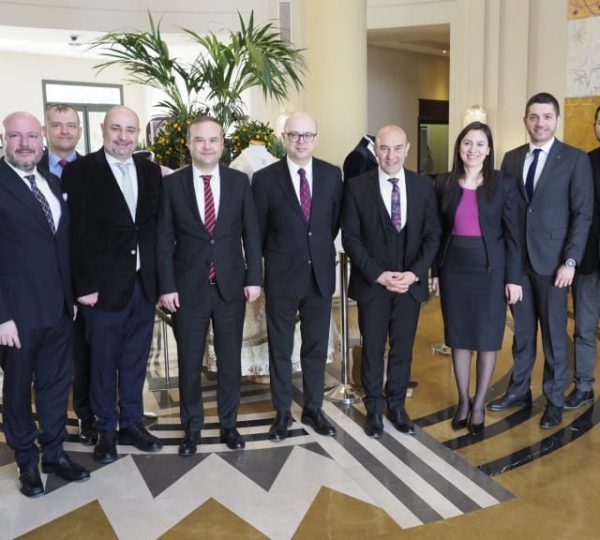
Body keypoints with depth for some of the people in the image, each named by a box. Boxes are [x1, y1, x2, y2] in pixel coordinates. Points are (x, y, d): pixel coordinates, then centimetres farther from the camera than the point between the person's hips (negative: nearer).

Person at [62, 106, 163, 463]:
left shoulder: (150, 171, 7)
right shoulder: (80, 171, -6)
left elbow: (157, 225, 8)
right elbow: (77, 233, -9)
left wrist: (162, 279, 4)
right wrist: (85, 285, -13)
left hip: (144, 284, 4)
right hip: (104, 285, -4)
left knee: (135, 359, 15)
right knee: (104, 361, 10)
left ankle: (131, 423, 31)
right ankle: (106, 430, 27)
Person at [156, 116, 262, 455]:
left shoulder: (240, 182, 2)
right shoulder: (172, 184, -1)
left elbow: (251, 233, 3)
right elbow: (164, 240, -2)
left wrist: (254, 278, -3)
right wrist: (167, 286, -7)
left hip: (231, 285, 1)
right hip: (188, 287, -1)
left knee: (230, 359, 11)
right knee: (189, 362, 9)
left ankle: (229, 424, 27)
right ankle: (192, 427, 26)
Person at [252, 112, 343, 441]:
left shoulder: (332, 175, 0)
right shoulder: (265, 178, -7)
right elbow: (257, 232, 1)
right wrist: (268, 266, 6)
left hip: (321, 275, 2)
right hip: (281, 277, -2)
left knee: (316, 347, 12)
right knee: (280, 349, 9)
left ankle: (313, 409, 27)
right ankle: (282, 412, 24)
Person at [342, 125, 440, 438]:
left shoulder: (423, 185, 2)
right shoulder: (357, 186, -5)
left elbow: (432, 234, 1)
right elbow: (351, 238, -7)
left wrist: (415, 273, -11)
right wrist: (378, 274, -15)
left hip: (411, 282, 2)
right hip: (371, 283, -2)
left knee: (403, 349, 12)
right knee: (372, 349, 10)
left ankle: (397, 405, 29)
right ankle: (374, 408, 26)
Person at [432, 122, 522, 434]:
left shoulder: (503, 184, -4)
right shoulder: (444, 184, 2)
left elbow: (512, 234, -3)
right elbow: (438, 231, 6)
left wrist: (514, 277, -7)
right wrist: (435, 271, 4)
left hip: (490, 269, -2)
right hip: (454, 269, 2)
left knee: (487, 339, 6)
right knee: (459, 337, 10)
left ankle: (479, 405, 21)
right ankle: (463, 401, 26)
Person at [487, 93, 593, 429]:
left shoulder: (575, 159, -4)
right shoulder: (512, 158, 8)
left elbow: (583, 214, -6)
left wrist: (570, 261, -12)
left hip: (552, 261, -3)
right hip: (517, 259, 3)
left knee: (554, 334, 6)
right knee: (522, 331, 13)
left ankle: (555, 401, 20)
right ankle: (519, 390, 28)